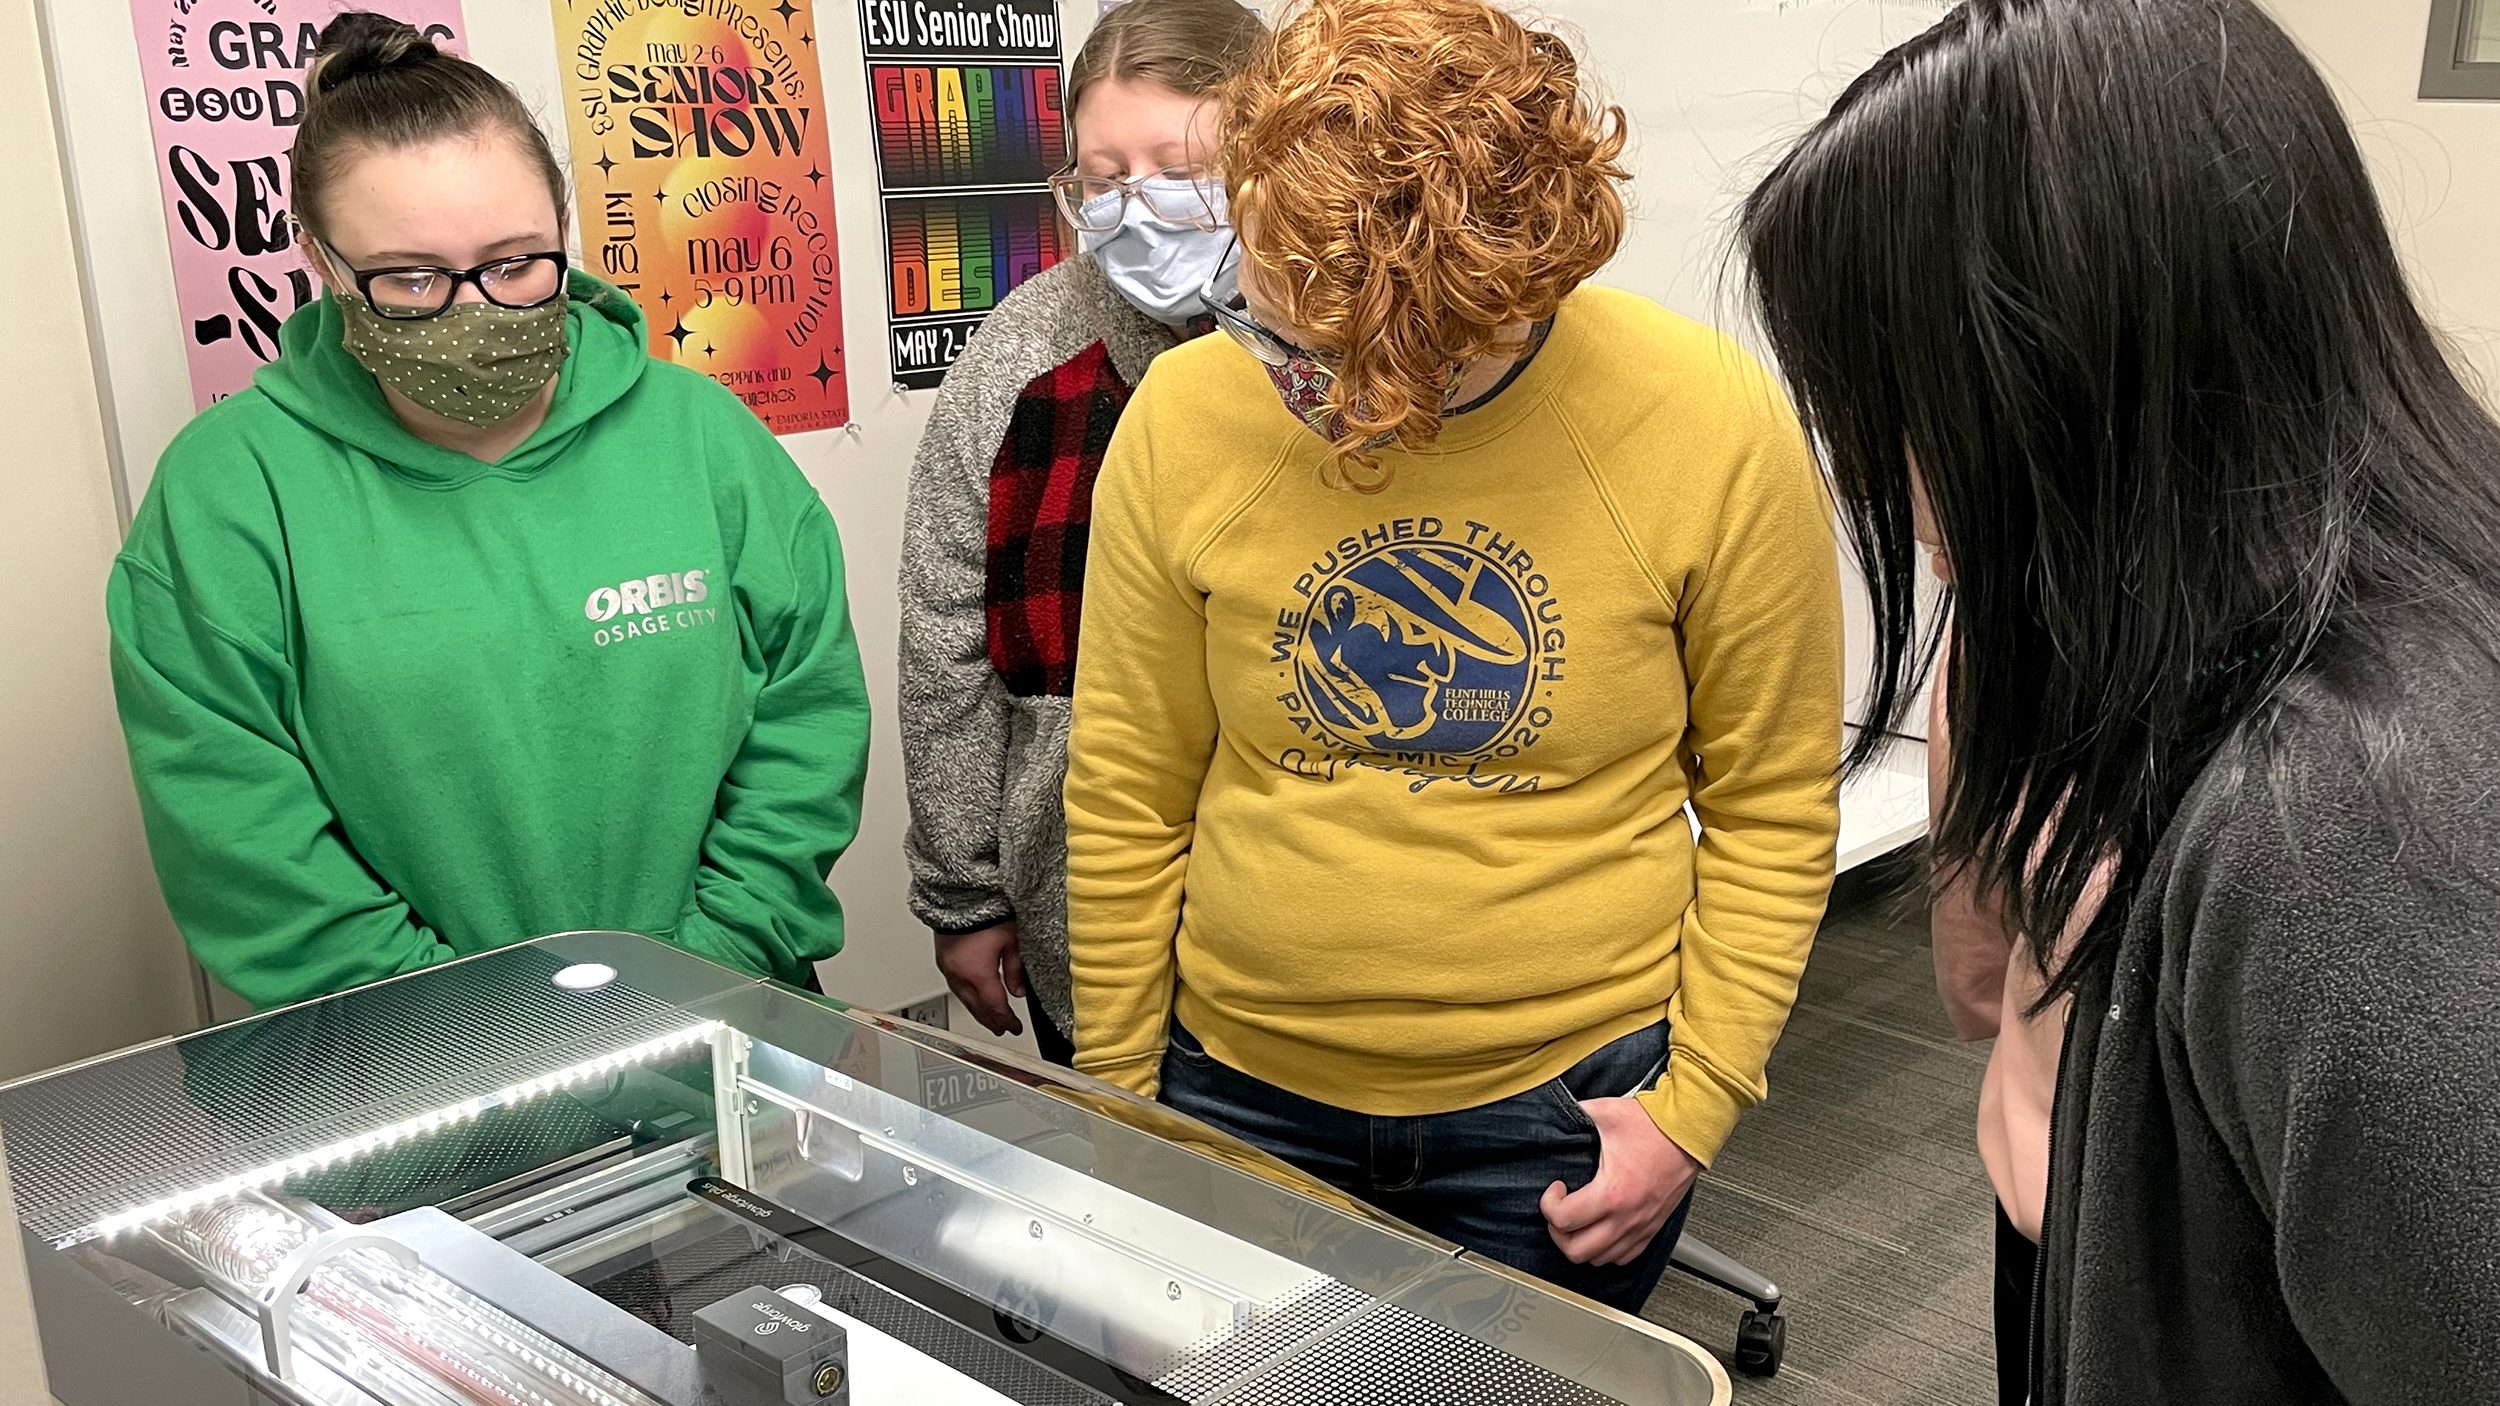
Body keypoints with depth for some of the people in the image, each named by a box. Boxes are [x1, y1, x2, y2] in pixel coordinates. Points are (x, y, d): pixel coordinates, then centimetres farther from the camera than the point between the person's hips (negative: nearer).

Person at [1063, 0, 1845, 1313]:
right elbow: (1128, 796, -3)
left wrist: (1698, 1097, -7)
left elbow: (1770, 808, -5)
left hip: (1567, 1099, -1)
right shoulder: (1186, 416, -13)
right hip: (1238, 1085, 2)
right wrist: (1117, 1092, 3)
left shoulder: (1715, 429, -17)